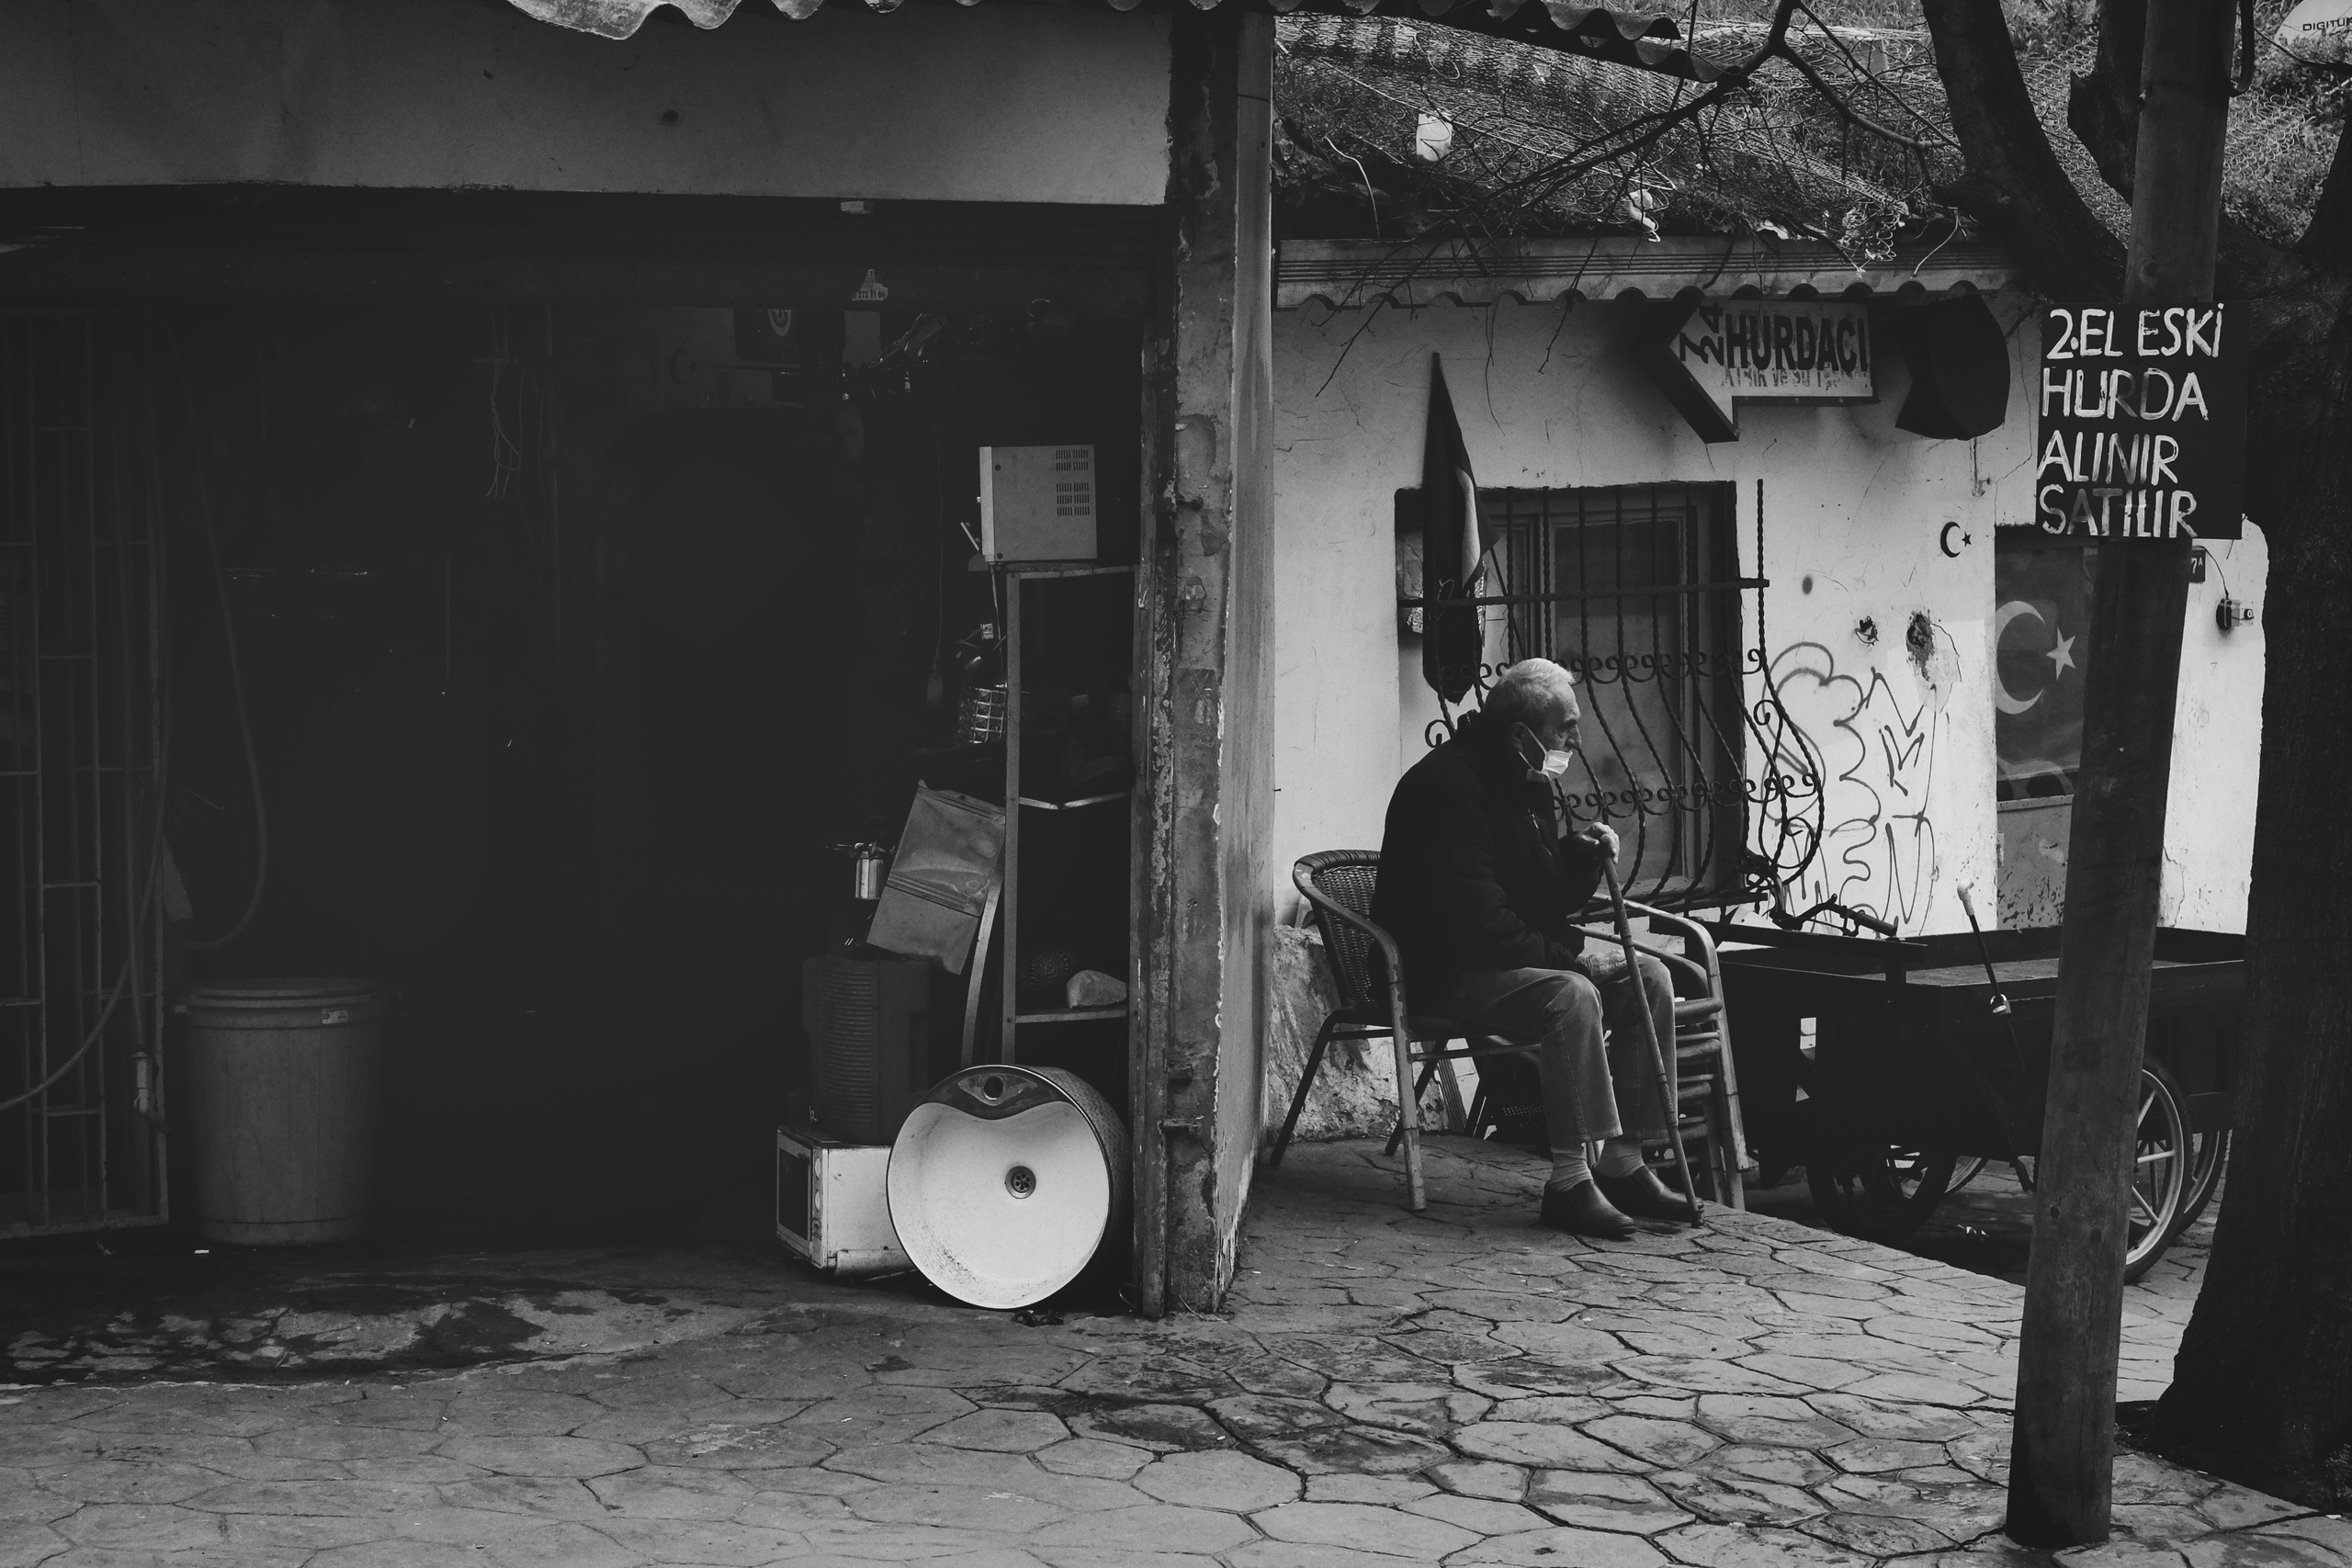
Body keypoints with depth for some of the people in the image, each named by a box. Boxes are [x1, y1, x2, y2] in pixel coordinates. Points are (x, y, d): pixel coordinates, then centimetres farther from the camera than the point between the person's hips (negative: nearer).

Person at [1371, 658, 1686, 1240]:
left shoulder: (1527, 782, 13)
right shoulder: (1449, 784, -19)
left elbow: (1549, 901, 18)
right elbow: (1474, 919, -26)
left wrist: (1582, 858, -2)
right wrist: (1564, 951, -20)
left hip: (1524, 952, 10)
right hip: (1449, 971, -10)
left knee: (1649, 977, -4)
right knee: (1571, 996, -33)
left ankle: (1622, 1165, -6)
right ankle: (1569, 1182, -30)